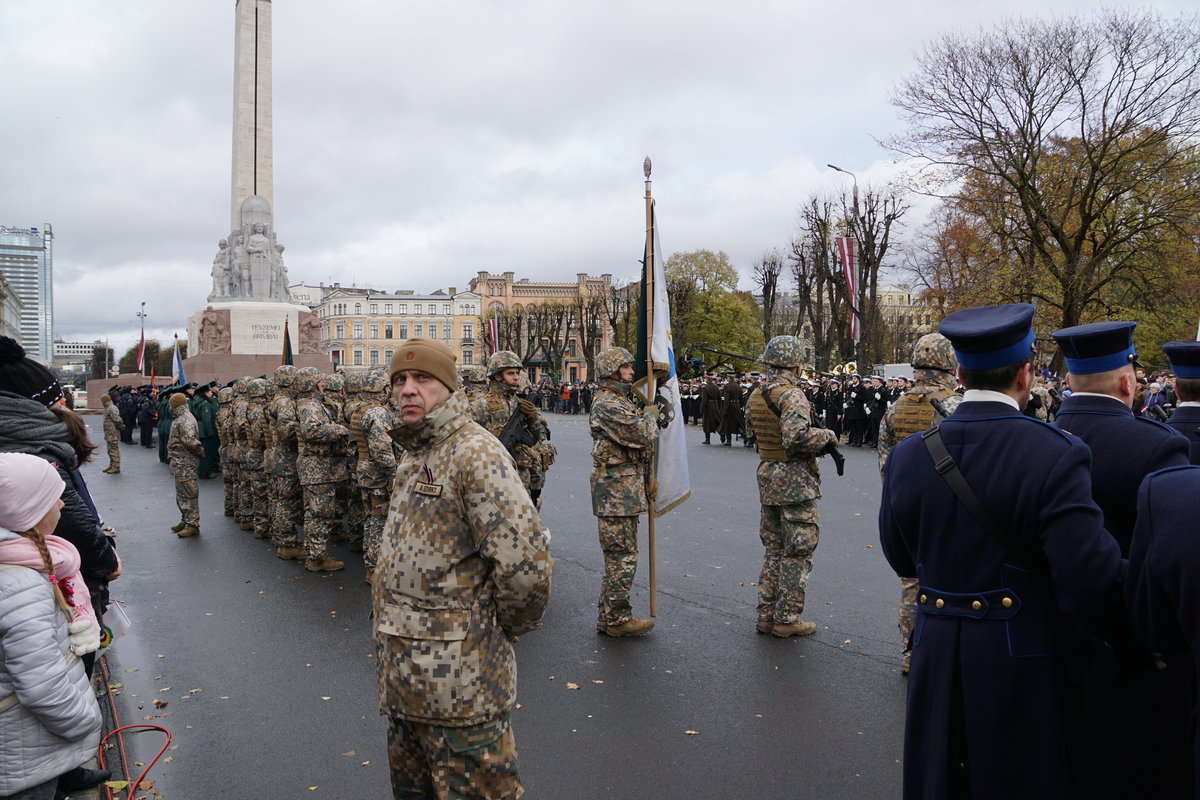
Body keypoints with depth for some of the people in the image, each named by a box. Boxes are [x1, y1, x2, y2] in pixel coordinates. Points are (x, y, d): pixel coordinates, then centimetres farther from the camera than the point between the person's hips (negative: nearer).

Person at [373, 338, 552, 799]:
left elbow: (525, 562, -29)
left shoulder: (474, 453, -20)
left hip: (457, 679, -10)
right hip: (402, 675, 10)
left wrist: (505, 627, -12)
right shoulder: (412, 453, 12)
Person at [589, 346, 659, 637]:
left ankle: (609, 616, 24)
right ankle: (617, 619, 5)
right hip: (616, 491, -10)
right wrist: (651, 415, -3)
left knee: (619, 555, 15)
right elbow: (641, 434, -23)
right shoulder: (607, 405, -16)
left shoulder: (622, 401, 18)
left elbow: (639, 439, 24)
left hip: (626, 490, 10)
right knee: (622, 557, -4)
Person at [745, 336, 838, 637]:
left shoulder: (756, 396, 9)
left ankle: (767, 615, 22)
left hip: (767, 478, 8)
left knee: (773, 550, 16)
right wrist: (826, 435, -13)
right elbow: (796, 437, -29)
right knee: (797, 553, 2)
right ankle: (787, 620, 8)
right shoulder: (792, 395, -18)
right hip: (795, 482, -8)